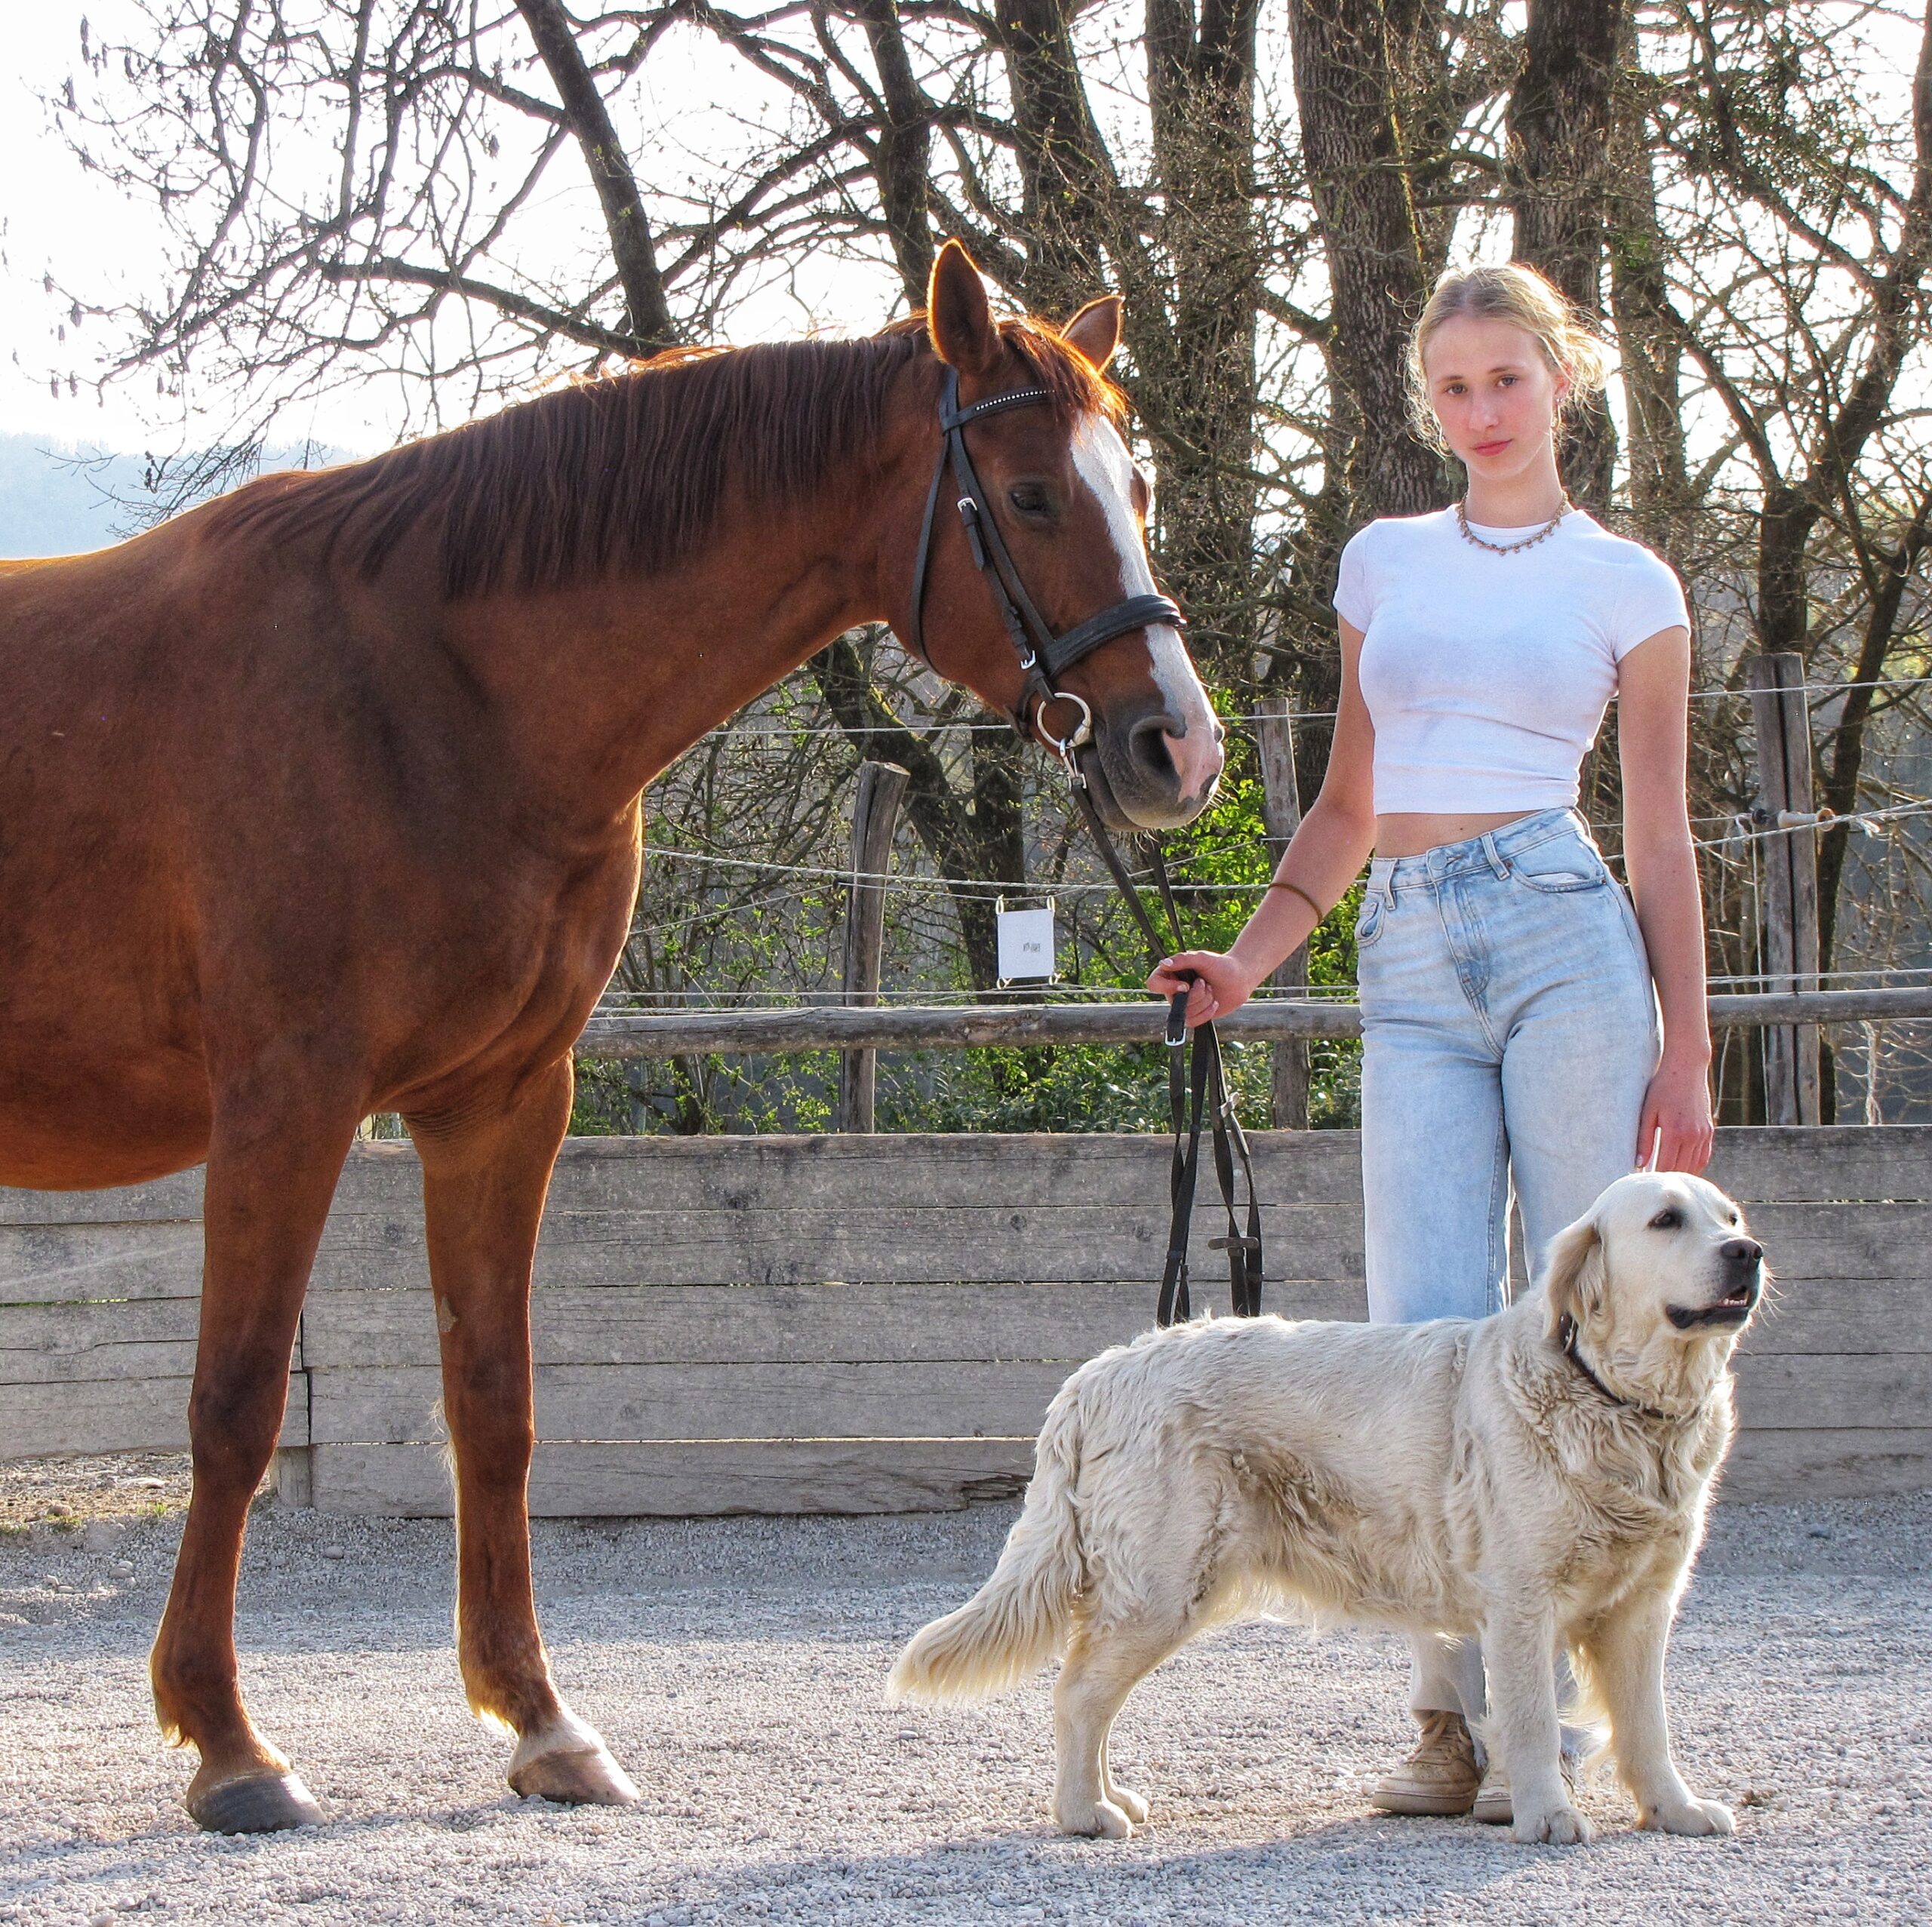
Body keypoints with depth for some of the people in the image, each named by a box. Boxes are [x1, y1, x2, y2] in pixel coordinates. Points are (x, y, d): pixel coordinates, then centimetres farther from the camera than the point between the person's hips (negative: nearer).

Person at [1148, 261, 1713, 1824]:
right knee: (1425, 1339, -7)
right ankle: (1458, 1717, -1)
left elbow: (1661, 835, 7)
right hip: (1412, 970, 3)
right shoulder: (1385, 564, 17)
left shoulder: (1625, 585, 7)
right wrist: (1249, 962, 9)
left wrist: (1687, 1055, 2)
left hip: (1562, 935, -3)